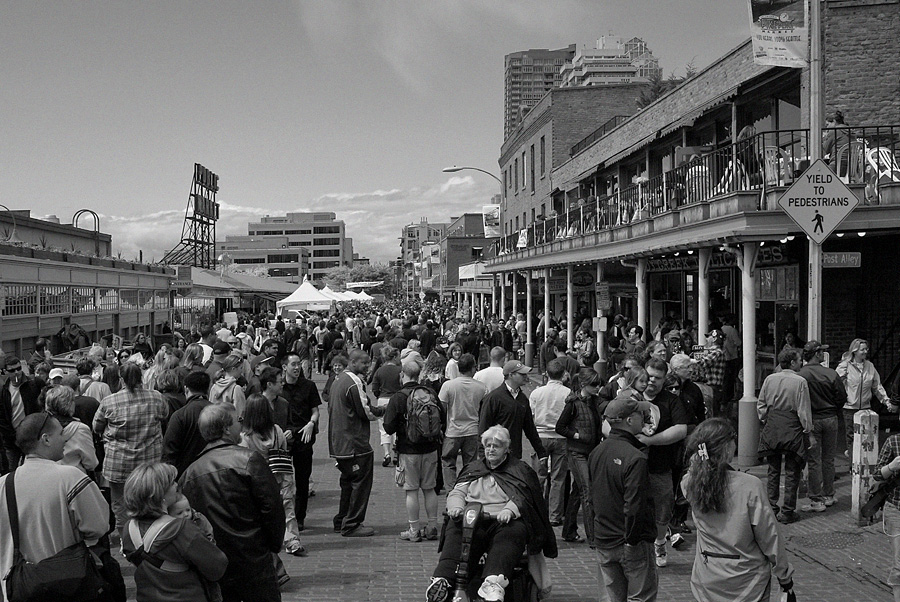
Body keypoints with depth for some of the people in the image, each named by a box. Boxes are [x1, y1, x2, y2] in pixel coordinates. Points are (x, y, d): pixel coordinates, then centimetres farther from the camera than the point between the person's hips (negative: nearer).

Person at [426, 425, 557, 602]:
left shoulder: (520, 470, 18)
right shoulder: (474, 469, 30)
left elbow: (522, 497, 2)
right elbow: (457, 492, 20)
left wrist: (509, 510, -20)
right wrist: (456, 506, -5)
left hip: (505, 521, -2)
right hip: (473, 520, 3)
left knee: (510, 535, -38)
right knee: (455, 531, -31)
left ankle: (494, 582, -61)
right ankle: (442, 579, -49)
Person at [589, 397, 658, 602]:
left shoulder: (596, 452, 2)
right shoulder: (635, 458, -22)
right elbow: (635, 506, -23)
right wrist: (633, 539, -14)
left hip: (603, 540, 7)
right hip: (631, 542, -7)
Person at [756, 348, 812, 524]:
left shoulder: (770, 379, 2)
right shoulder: (800, 382, -12)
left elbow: (761, 405, 7)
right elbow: (803, 410, -11)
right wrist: (808, 430, -2)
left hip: (771, 428, 4)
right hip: (792, 429, -4)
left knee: (773, 470, 15)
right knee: (792, 472, 6)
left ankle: (771, 508, 20)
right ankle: (787, 512, 10)